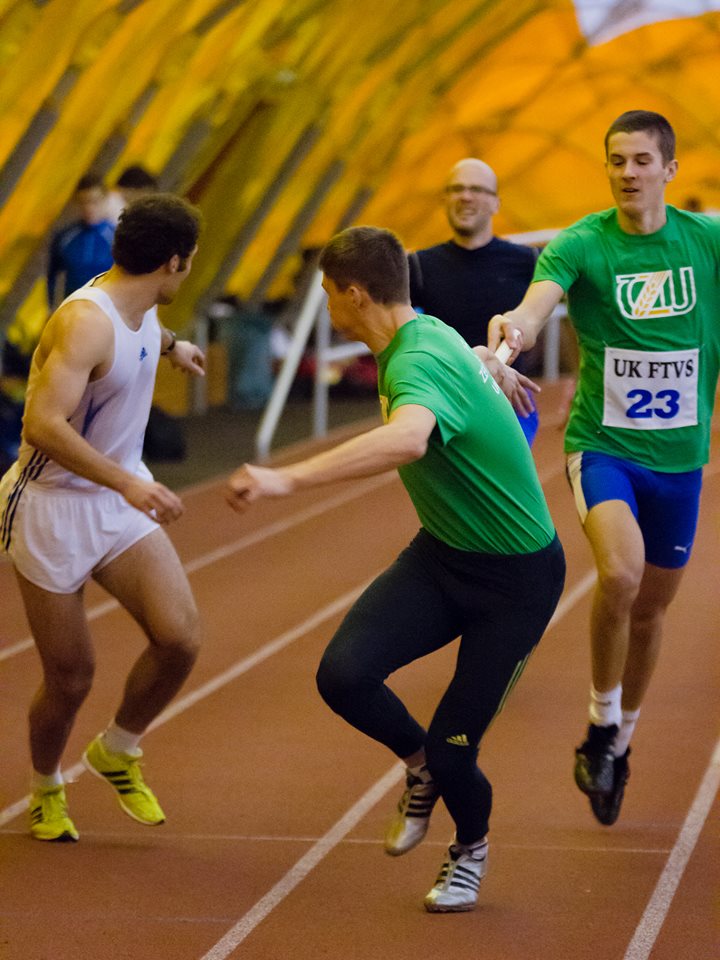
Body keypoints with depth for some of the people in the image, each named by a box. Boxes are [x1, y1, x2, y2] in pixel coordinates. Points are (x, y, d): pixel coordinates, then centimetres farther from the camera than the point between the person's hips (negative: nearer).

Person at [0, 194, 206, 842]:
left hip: (120, 500, 7)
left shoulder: (141, 307, 2)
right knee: (70, 679, 1)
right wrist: (128, 482, -40)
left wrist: (171, 345, 42)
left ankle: (117, 751, 14)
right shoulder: (86, 322, -26)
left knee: (180, 638, -11)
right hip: (53, 505, -7)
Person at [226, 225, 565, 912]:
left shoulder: (417, 363, -29)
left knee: (452, 751, -4)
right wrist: (496, 367, 51)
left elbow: (407, 439, -53)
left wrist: (288, 479, -62)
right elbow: (477, 356, 26)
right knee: (343, 674, -15)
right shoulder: (427, 333, 0)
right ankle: (420, 762, 17)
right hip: (442, 552, 8)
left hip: (517, 579, -8)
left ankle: (471, 847, 31)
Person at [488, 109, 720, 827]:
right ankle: (601, 723, -7)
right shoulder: (579, 245, -10)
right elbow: (534, 308, -28)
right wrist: (511, 329, -49)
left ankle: (622, 737, 37)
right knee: (620, 572, -28)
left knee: (652, 606, 13)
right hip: (603, 444, -3)